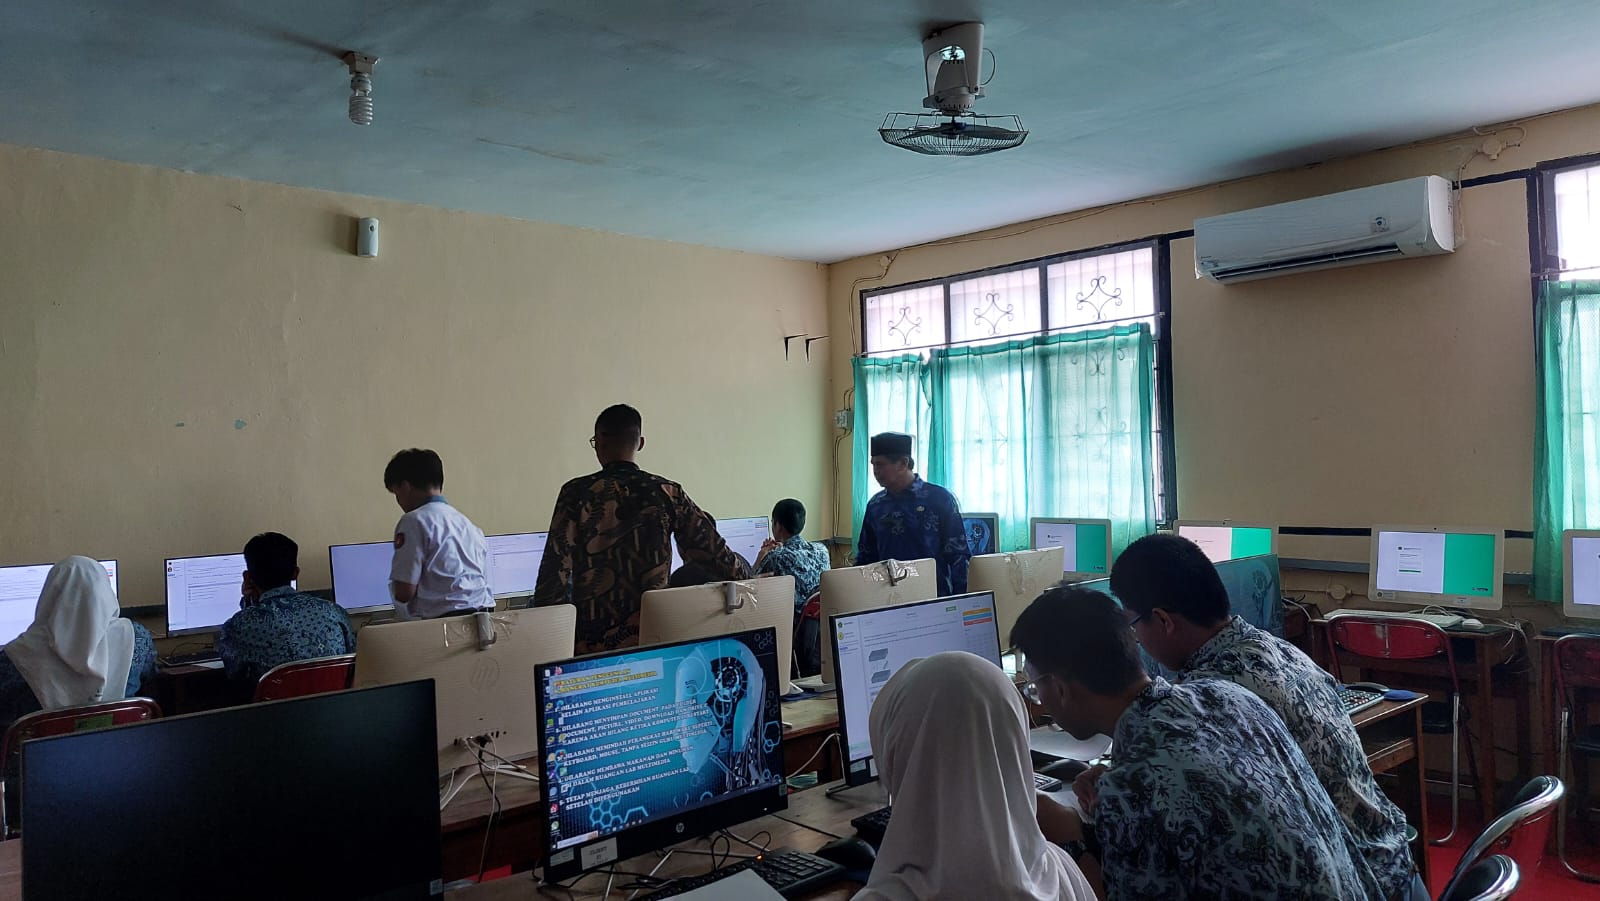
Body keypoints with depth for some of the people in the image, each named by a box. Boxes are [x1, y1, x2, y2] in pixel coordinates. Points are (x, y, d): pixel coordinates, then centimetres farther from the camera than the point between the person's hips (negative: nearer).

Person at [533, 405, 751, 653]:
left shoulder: (576, 494, -4)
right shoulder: (668, 493, 1)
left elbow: (555, 571, -8)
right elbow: (715, 556, 1)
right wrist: (744, 569, 22)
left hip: (593, 645, -2)